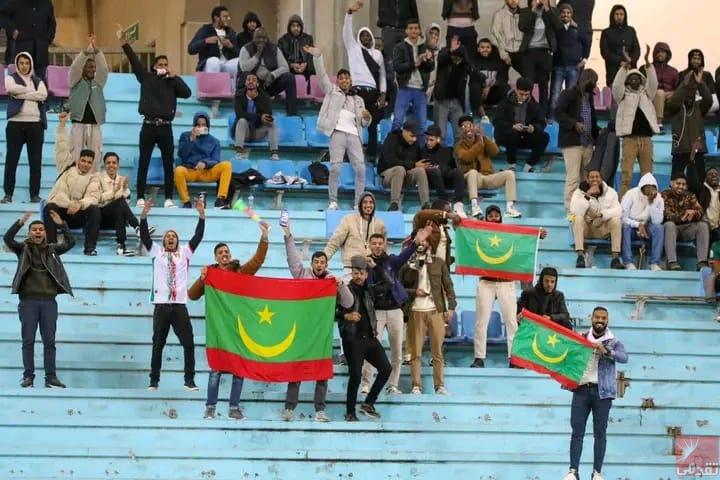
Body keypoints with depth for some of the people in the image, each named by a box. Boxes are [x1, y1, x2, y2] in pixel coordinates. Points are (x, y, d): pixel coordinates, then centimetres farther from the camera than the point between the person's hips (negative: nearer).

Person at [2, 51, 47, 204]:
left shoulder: (38, 81, 15)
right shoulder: (11, 78, 10)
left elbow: (43, 95, -6)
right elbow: (13, 88, -14)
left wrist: (21, 94, -10)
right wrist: (33, 91, -6)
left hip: (35, 123, 2)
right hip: (15, 123, -2)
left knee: (35, 161, 1)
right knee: (11, 159, -2)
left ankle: (35, 194, 5)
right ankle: (8, 194, 0)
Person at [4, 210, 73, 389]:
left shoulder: (52, 249, 10)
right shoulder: (23, 248, 5)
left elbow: (70, 242, -2)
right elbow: (7, 238, -11)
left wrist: (61, 225, -15)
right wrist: (20, 222, -24)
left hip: (49, 301, 1)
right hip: (28, 300, -1)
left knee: (49, 340, 3)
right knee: (28, 340, 1)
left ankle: (51, 377, 7)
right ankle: (28, 376, 5)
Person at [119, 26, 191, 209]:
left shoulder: (173, 82, 9)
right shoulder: (147, 77, 6)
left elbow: (187, 93, -5)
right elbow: (134, 60, -1)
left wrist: (173, 76, -6)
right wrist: (124, 43, -10)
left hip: (165, 127, 1)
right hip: (149, 126, -1)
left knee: (168, 164, 3)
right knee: (143, 163, 1)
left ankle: (168, 199, 8)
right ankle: (140, 198, 5)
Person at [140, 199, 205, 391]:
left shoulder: (184, 252, 13)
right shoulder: (157, 252, 11)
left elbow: (198, 236, 3)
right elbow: (144, 236, -1)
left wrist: (201, 215, -9)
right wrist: (144, 215, -14)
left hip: (179, 305, 1)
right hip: (161, 305, -1)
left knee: (188, 343, -3)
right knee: (158, 344, 4)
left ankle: (189, 380, 4)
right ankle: (154, 380, 10)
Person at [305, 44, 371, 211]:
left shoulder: (358, 100, 26)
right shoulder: (332, 91, 19)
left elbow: (363, 124, 24)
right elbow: (322, 74, 7)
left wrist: (367, 118, 1)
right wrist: (317, 56, -4)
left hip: (354, 135, 3)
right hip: (338, 133, -3)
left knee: (360, 169, -9)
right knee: (335, 167, -14)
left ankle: (358, 203, -3)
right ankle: (333, 202, -7)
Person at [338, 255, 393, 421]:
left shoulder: (368, 291, 16)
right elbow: (332, 312, -10)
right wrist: (347, 316, -21)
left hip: (369, 337, 6)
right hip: (352, 339, -6)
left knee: (386, 368, -3)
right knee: (356, 375, -8)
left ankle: (368, 404, 8)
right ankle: (350, 413, 6)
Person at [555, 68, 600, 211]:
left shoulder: (589, 96, 19)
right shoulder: (569, 94, -4)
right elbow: (558, 113, -14)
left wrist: (597, 131, 11)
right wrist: (574, 124, -22)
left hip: (587, 143, 8)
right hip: (572, 142, -8)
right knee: (573, 178, -11)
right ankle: (570, 209, -9)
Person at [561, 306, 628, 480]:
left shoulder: (614, 342, 5)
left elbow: (624, 358, -13)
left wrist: (606, 351, -28)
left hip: (602, 391, -1)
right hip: (581, 389, 1)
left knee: (600, 433, 1)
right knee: (577, 431, -2)